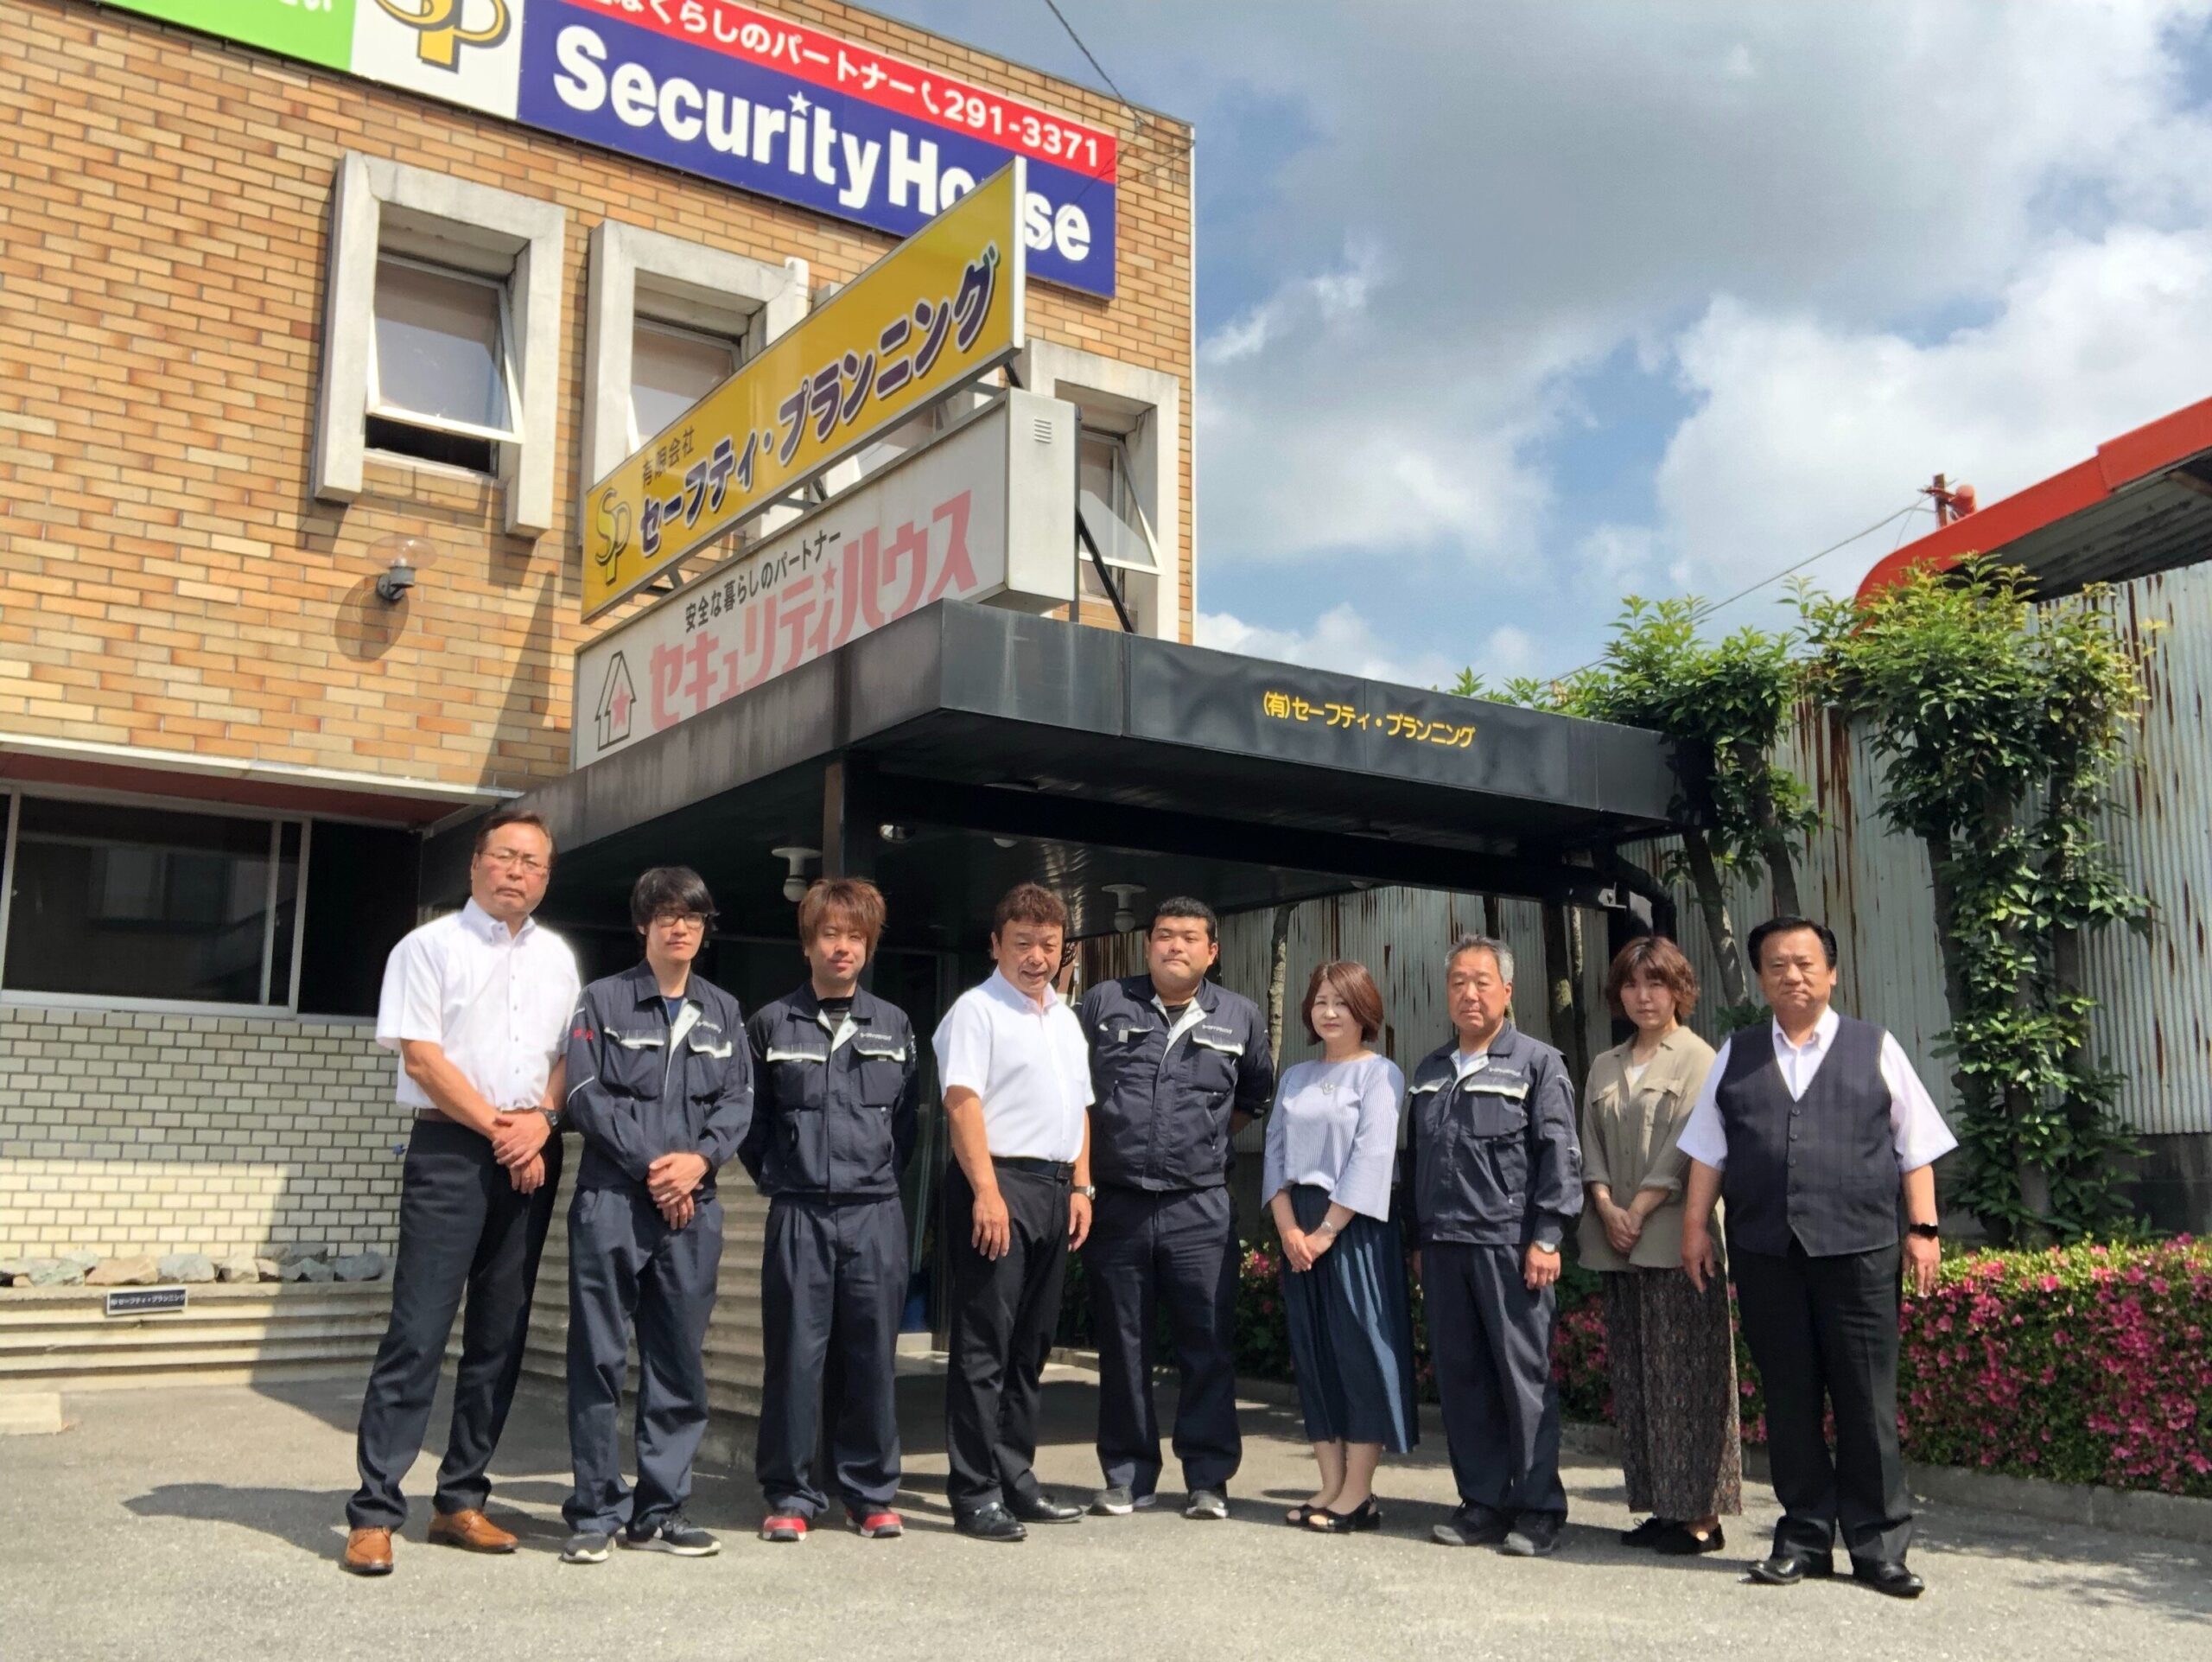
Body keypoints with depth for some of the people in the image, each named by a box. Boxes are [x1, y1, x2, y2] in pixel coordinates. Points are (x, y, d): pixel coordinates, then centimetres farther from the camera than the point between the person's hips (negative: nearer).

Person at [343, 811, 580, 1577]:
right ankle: (374, 1511, -2)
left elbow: (571, 1054, 15)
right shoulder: (430, 946, 0)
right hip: (450, 1148, -5)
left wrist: (540, 1122, -4)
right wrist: (496, 1127, -10)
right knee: (418, 1332, -8)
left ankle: (461, 1499, 17)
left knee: (501, 1335, 7)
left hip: (531, 1157, 5)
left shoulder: (557, 956, 15)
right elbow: (420, 1057, -7)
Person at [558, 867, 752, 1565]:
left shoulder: (723, 1010, 15)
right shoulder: (603, 1001, 5)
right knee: (599, 1357, -2)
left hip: (692, 1206, 3)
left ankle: (660, 1509, 14)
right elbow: (586, 1095, -4)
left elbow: (738, 1100, 8)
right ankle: (596, 1511, 7)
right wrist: (651, 1163, -11)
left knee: (680, 1360, 5)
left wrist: (700, 1158, -10)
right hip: (612, 1198, -3)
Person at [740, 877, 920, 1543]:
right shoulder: (772, 1024, 4)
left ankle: (871, 1493, 16)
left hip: (876, 1213, 2)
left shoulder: (895, 1027, 10)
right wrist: (776, 1176, 4)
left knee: (872, 1354, 5)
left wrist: (884, 1172, 9)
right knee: (795, 1353, 1)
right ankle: (790, 1495, 12)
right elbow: (749, 1117, 8)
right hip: (798, 1214, -1)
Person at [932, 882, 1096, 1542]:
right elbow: (962, 1101, -14)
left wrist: (1080, 1186, 14)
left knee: (1031, 1343, 12)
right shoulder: (976, 1010, -5)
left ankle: (1015, 1480, 21)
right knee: (984, 1345, -5)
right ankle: (974, 1494, 1)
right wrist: (986, 1191, -21)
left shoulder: (1066, 1017, 19)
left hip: (1055, 1187, 8)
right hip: (998, 1185, -8)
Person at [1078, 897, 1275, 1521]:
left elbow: (1256, 1094, 22)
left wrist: (1212, 1136, 12)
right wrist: (1083, 1150, 8)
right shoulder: (1103, 1003, 3)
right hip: (1116, 1205, 0)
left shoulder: (1240, 1017, 7)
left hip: (1201, 1208, 0)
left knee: (1209, 1347, 1)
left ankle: (1208, 1479, 12)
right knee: (1122, 1347, 8)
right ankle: (1126, 1476, 19)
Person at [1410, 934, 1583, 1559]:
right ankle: (1482, 1501, 18)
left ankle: (1539, 1508, 7)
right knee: (1459, 1377, 8)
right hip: (1442, 1246, 6)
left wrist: (1547, 1237, -13)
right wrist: (1418, 1237, 16)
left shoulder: (1538, 1064, 0)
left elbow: (1560, 1156, -6)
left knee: (1524, 1376, -2)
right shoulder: (1429, 1072, 17)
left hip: (1510, 1245, -5)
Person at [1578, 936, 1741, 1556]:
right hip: (1617, 1244, 6)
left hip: (1676, 1240, -6)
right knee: (1635, 1380, 8)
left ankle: (1701, 1514, 1)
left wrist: (1639, 1213, -13)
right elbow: (1592, 1145, 10)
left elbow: (1685, 1149, -9)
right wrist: (1607, 1210, -5)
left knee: (1686, 1375, -5)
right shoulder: (1605, 1067, 17)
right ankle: (1660, 1507, 15)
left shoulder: (1698, 1059, -2)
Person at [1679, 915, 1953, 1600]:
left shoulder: (1875, 1049, 8)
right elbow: (1708, 1150, 14)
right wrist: (1696, 1224, 7)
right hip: (1764, 1253, 2)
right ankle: (1803, 1537, 17)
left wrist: (1922, 1227, 0)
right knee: (1788, 1400, 7)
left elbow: (1915, 1149, 7)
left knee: (1866, 1402, 1)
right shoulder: (1735, 1056, 14)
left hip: (1858, 1248, -2)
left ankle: (1878, 1546, 11)